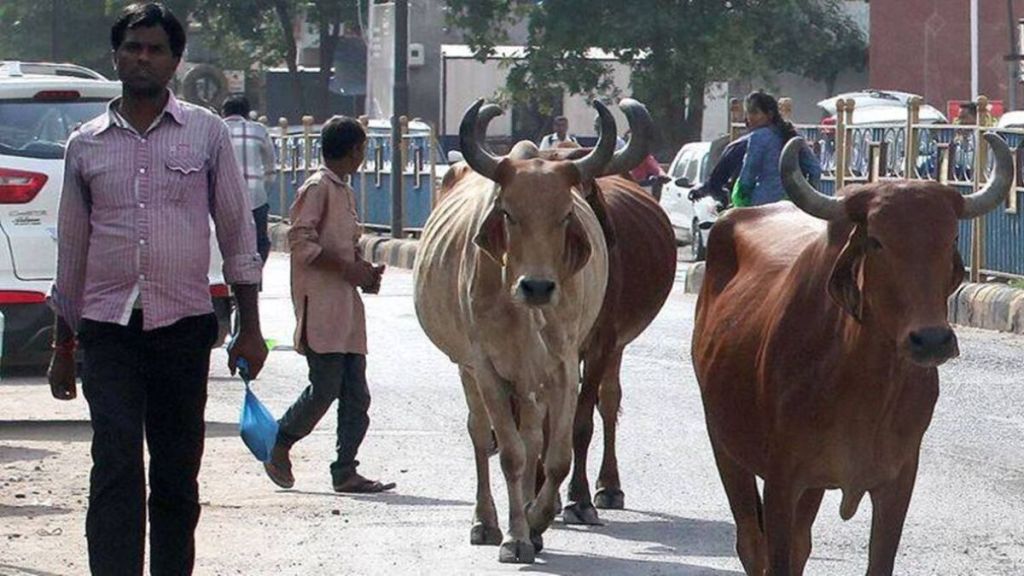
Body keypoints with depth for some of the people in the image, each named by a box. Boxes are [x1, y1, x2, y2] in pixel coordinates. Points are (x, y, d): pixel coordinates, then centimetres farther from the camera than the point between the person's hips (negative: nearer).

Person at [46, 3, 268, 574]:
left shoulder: (207, 132, 6)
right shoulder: (86, 144, 9)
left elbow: (238, 232, 8)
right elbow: (71, 250, 16)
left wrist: (250, 329, 3)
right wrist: (62, 347, 16)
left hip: (185, 325, 0)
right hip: (107, 328, 0)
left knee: (177, 474, 6)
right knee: (116, 468, -11)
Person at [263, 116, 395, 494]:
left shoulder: (344, 193, 21)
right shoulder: (317, 189, -6)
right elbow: (300, 242, -15)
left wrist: (364, 270, 8)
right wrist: (348, 268, -16)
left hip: (346, 305, 9)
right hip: (320, 303, -9)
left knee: (356, 394, 2)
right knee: (326, 387, -11)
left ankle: (345, 472, 2)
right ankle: (278, 448, 6)